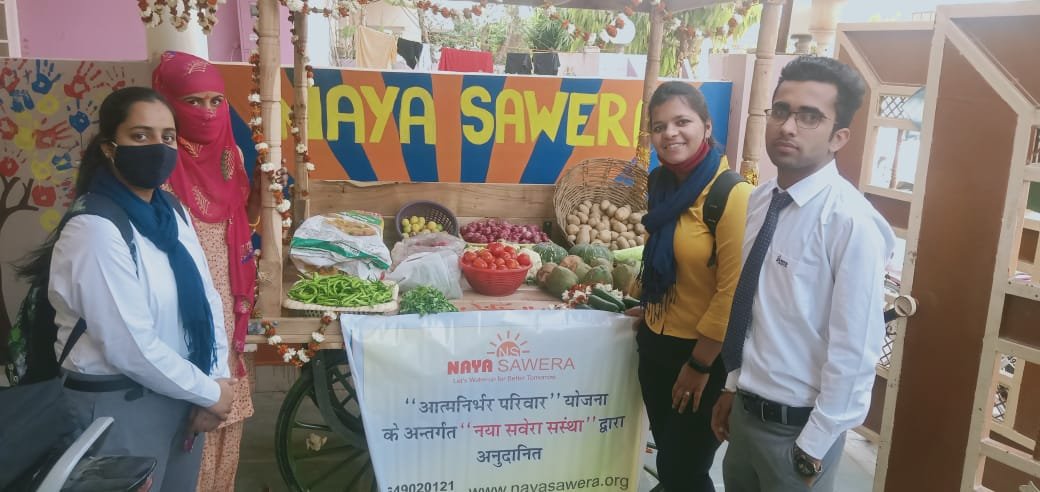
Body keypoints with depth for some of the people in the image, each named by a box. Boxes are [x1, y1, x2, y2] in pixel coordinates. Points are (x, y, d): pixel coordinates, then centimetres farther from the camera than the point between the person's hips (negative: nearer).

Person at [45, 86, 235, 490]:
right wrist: (208, 392, -13)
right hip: (118, 403, -7)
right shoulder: (95, 230, -20)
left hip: (181, 391, 7)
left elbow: (206, 297, 4)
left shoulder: (172, 211, 3)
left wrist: (216, 379, -7)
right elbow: (131, 347, -23)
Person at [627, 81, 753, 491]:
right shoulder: (663, 184, 5)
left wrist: (699, 365, -15)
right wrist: (650, 309, 14)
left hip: (702, 355, -7)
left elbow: (733, 292, -20)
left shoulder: (732, 195, -20)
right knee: (668, 457, 20)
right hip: (656, 345, 7)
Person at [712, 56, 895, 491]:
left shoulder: (851, 223, -22)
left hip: (798, 427, -6)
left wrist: (813, 447, -14)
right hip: (746, 410, 6)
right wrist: (733, 386, 14)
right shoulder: (760, 201, 0)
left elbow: (855, 353, -20)